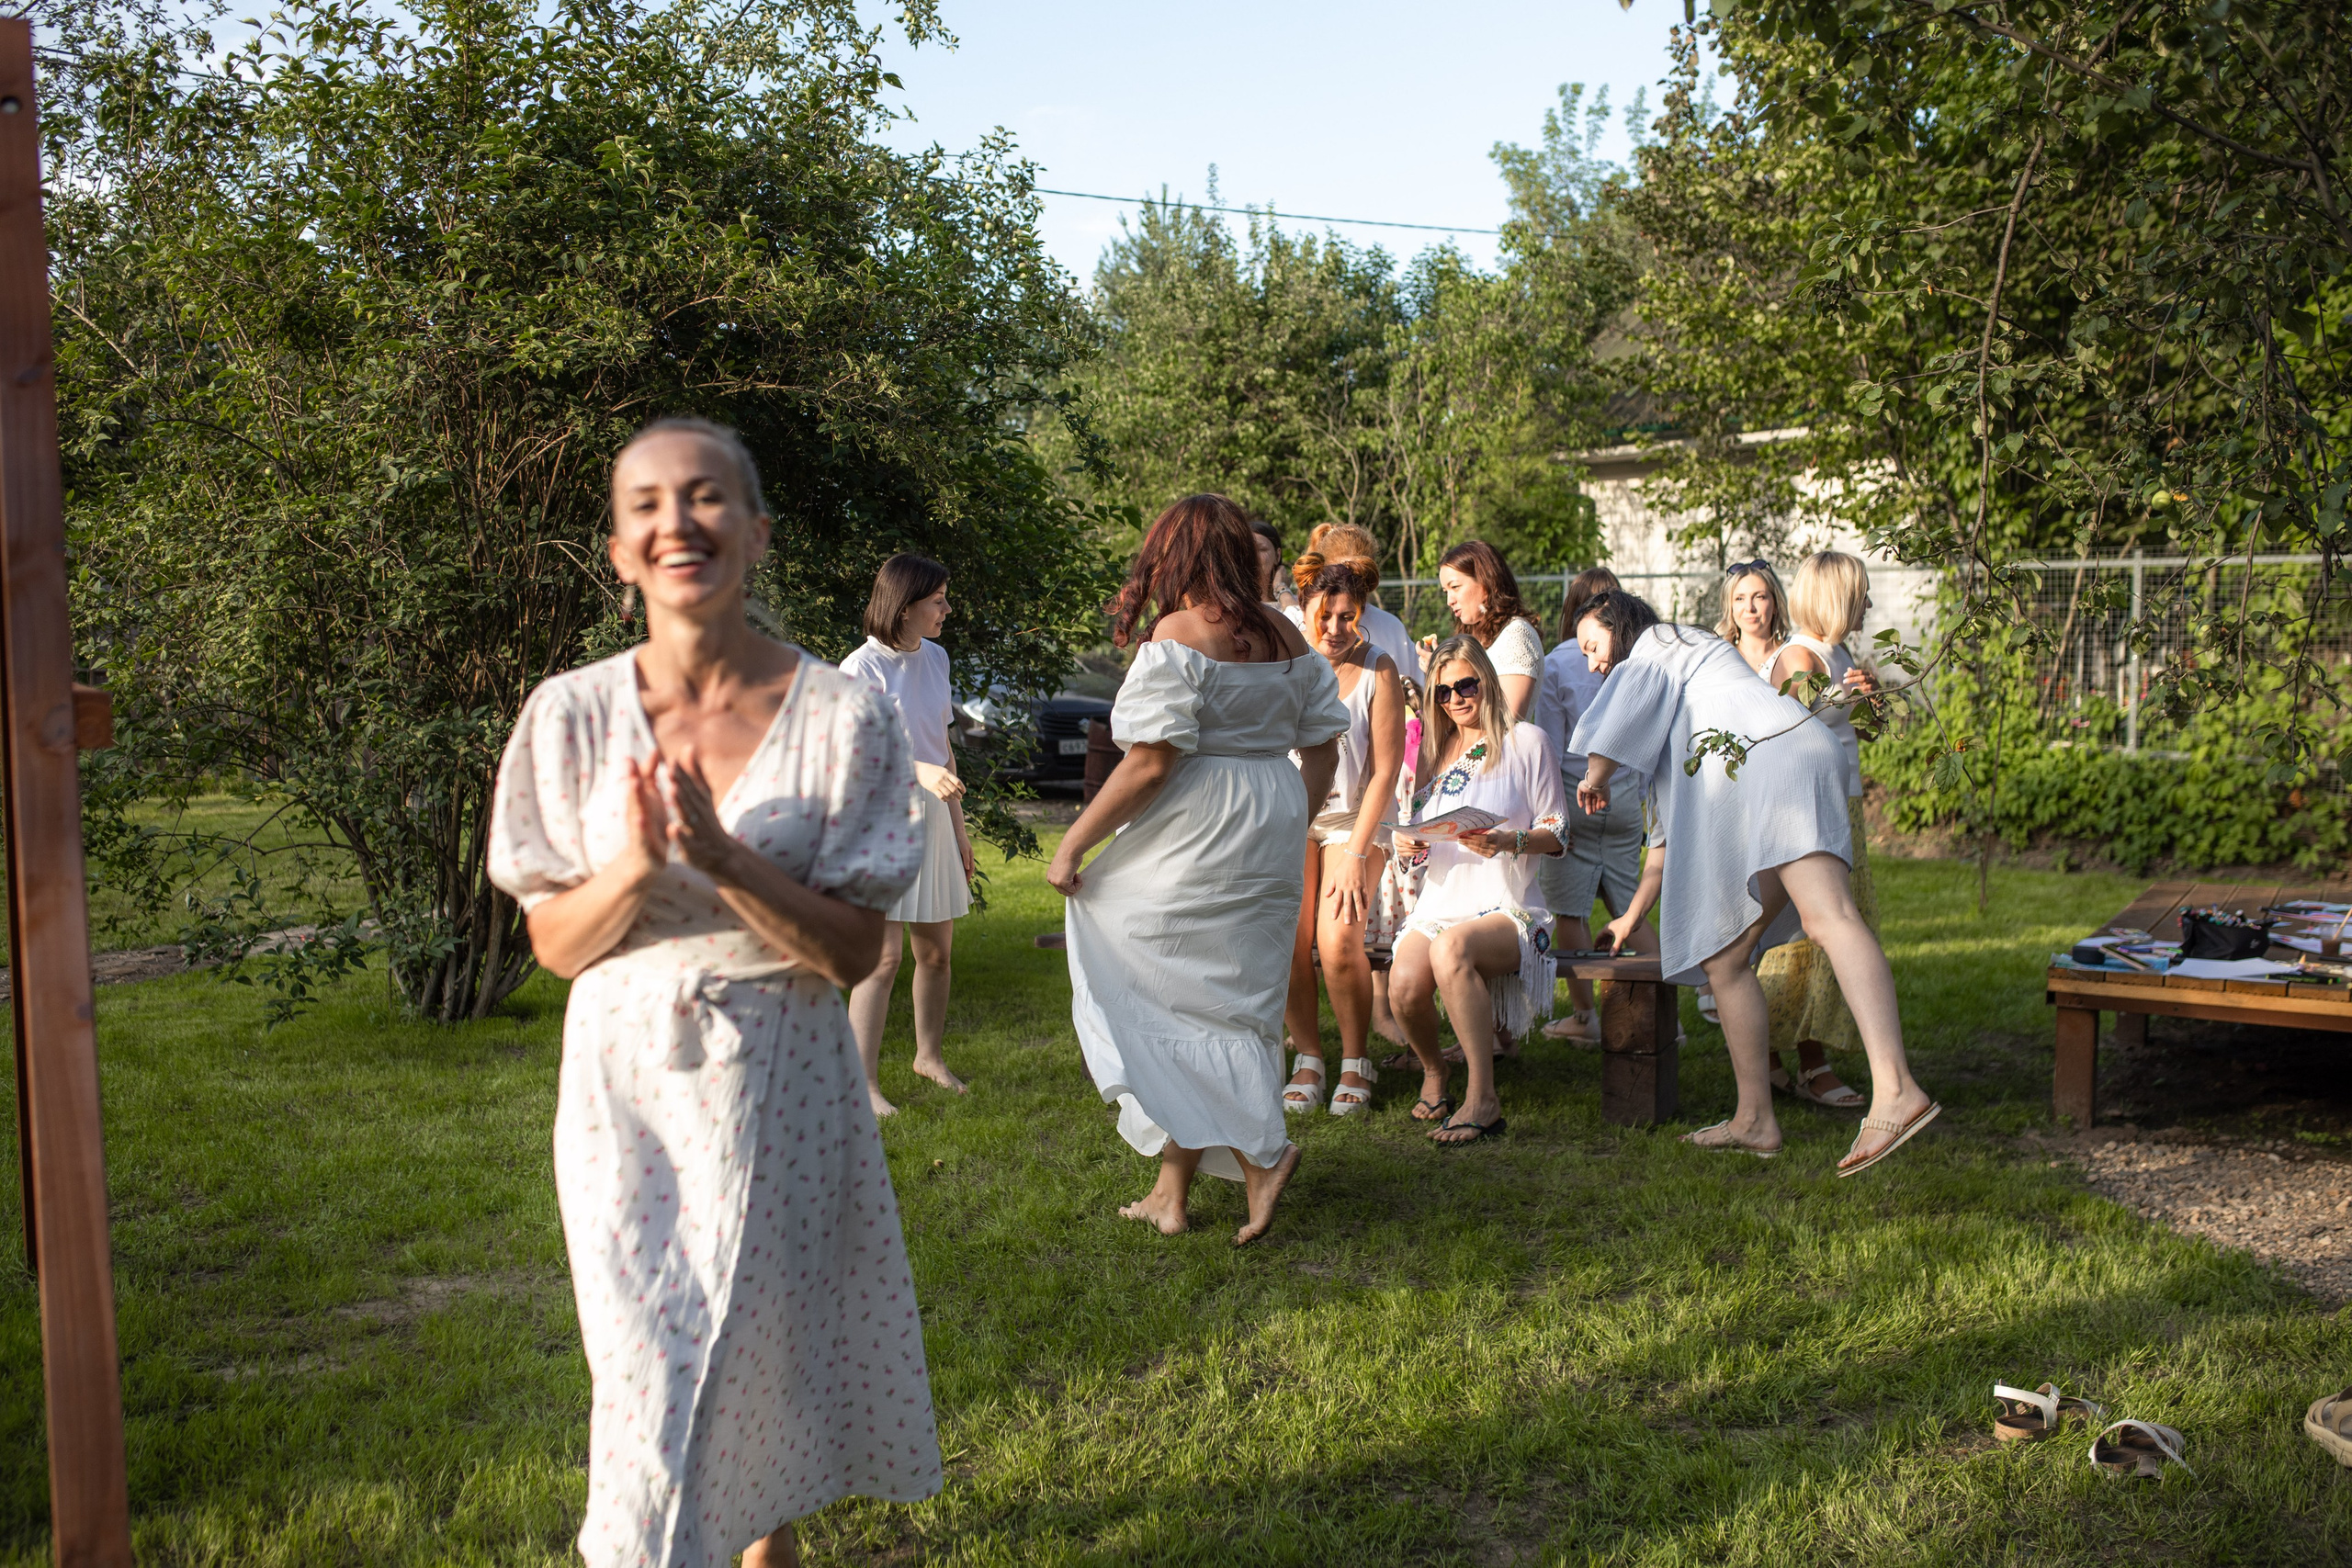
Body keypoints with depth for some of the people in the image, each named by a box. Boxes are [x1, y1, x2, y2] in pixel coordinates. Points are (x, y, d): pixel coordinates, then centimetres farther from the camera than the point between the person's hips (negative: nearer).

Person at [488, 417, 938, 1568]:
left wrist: (723, 859, -25)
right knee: (649, 1371, 2)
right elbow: (556, 945, -1)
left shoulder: (840, 717, -9)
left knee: (773, 1350, 13)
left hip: (781, 1083, 0)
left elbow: (852, 953, -10)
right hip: (628, 1084, 1)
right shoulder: (573, 715, -5)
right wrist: (633, 865, -21)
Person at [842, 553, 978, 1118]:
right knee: (883, 957, -10)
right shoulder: (862, 668, -12)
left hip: (929, 818, 7)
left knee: (937, 950, 13)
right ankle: (864, 1084, -4)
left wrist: (958, 827, 19)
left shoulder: (934, 658, 10)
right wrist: (918, 771, -28)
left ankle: (929, 1055, 32)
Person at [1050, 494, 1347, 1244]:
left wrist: (1073, 844, -12)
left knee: (1162, 998, 3)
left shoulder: (1176, 636, -12)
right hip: (1269, 844, 8)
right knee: (1229, 1000, 11)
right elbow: (1323, 751, 12)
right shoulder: (1286, 638, 10)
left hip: (1195, 838, -8)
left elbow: (1150, 762, -19)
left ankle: (1261, 1154, -6)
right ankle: (1173, 1190, 19)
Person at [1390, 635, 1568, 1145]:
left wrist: (1509, 842, -18)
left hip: (1508, 910, -4)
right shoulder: (1430, 750, 20)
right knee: (1405, 986, -30)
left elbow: (1557, 834, 2)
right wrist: (1405, 845, -2)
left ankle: (1483, 1098, -31)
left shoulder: (1525, 741, 5)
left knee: (1451, 949, -39)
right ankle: (1433, 1072, 3)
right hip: (1439, 903, 4)